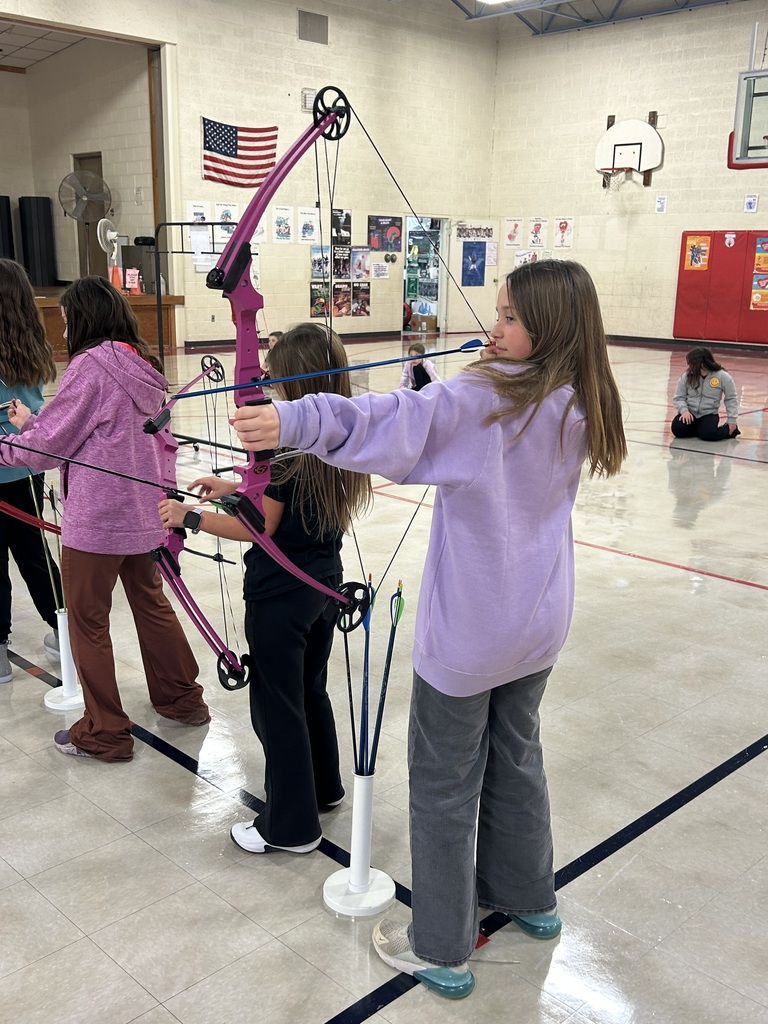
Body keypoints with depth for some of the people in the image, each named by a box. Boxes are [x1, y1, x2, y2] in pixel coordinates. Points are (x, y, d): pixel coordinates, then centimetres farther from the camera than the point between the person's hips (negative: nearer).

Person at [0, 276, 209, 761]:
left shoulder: (91, 364, -15)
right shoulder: (142, 363, 8)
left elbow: (50, 444, -11)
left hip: (97, 519, -8)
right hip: (145, 511, 8)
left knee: (88, 620, 6)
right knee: (151, 601, 22)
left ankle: (104, 733, 16)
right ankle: (182, 698, 34)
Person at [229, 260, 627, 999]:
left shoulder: (480, 401, -22)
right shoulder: (576, 409, 0)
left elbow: (395, 421, -39)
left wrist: (291, 423, -48)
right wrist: (496, 370, 3)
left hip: (468, 634, -7)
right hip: (538, 627, 7)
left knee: (445, 785, 7)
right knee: (516, 754, 25)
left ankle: (442, 950, 21)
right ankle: (527, 896, 44)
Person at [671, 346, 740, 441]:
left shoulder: (723, 377, -10)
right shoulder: (687, 376, -7)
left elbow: (731, 399, 0)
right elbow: (678, 397, 1)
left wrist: (732, 420, -4)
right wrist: (684, 410, -18)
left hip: (709, 414, -2)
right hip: (689, 413, 2)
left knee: (707, 434, -30)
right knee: (677, 429, -26)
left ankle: (730, 430, 2)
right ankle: (698, 429, 3)